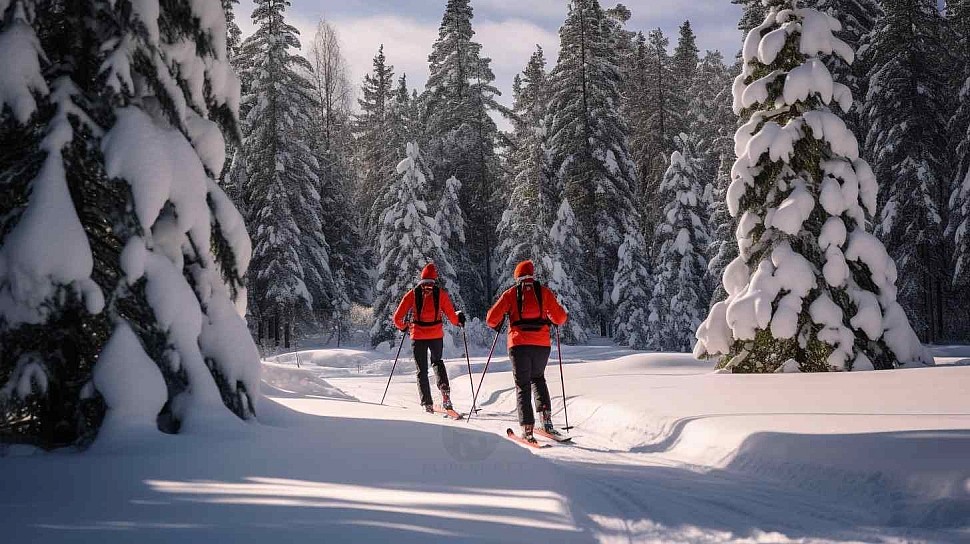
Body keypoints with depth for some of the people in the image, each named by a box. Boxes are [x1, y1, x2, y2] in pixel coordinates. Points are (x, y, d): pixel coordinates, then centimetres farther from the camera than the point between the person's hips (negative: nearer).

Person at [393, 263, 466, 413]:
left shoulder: (412, 294, -1)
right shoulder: (441, 293, -2)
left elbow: (397, 318, -1)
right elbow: (452, 316, -2)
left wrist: (402, 326, 20)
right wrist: (459, 320, 20)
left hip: (418, 336, -1)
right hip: (436, 335, 1)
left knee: (422, 370, 11)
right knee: (437, 362, 25)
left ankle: (427, 404, 3)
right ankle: (444, 389, 0)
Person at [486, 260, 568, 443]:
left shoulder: (511, 294, 6)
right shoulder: (544, 292, 8)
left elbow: (491, 318, 2)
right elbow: (560, 318, 6)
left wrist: (496, 326, 24)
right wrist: (556, 320, 29)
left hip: (519, 344, -2)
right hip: (542, 344, 2)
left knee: (522, 385, 6)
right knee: (538, 378, 23)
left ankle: (528, 429, -3)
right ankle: (546, 418, 7)